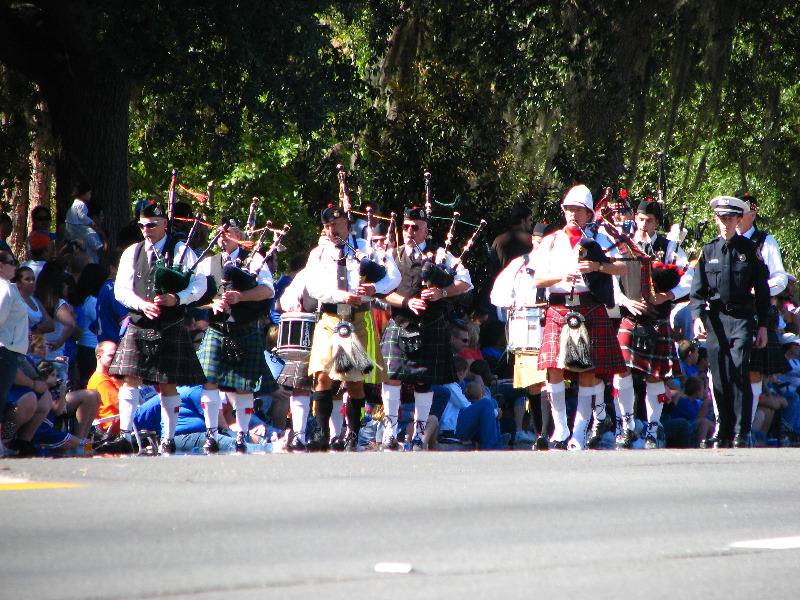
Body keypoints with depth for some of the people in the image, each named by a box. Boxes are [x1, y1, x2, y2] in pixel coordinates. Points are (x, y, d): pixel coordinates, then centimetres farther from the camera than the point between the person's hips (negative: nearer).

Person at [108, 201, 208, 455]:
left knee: (168, 384, 0)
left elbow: (199, 285, -2)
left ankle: (169, 438, 6)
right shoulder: (132, 253, 12)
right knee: (131, 378, -7)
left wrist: (176, 299, -19)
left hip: (171, 328, -2)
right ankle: (125, 433, -6)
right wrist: (141, 304, -12)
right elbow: (121, 289, 7)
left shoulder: (181, 251, 4)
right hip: (138, 326, 2)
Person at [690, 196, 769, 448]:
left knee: (739, 372, -13)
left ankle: (741, 432, -10)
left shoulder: (750, 249, 6)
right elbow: (697, 290, 9)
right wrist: (697, 318, -7)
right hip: (715, 318, 2)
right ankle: (722, 430, 8)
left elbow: (762, 289, 8)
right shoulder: (708, 250, 10)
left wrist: (763, 325, 4)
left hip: (742, 317, -2)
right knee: (719, 376, 1)